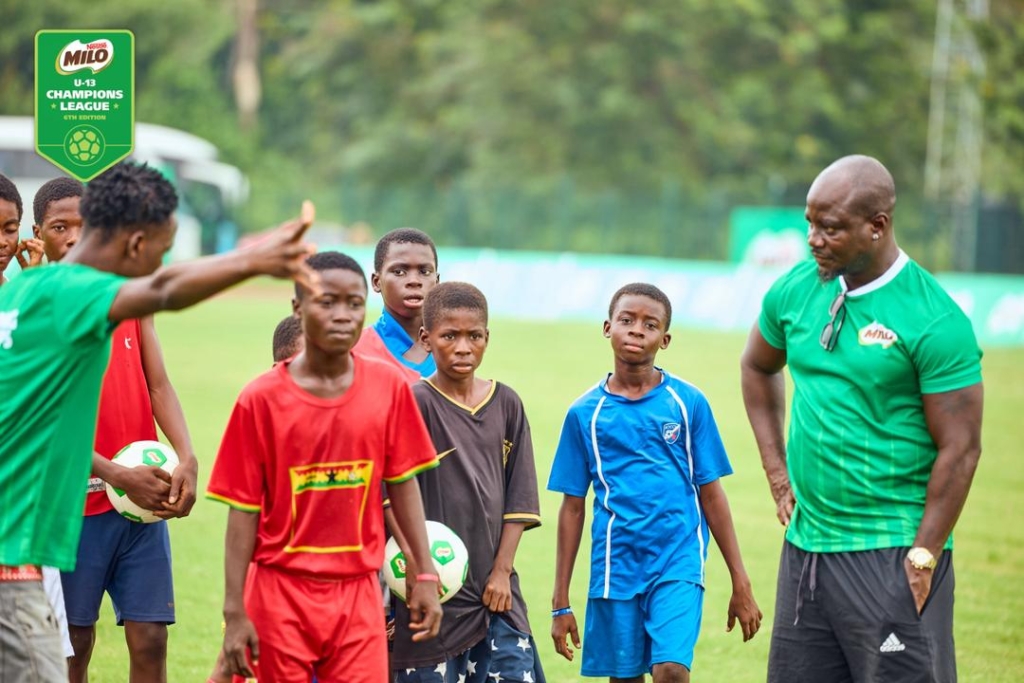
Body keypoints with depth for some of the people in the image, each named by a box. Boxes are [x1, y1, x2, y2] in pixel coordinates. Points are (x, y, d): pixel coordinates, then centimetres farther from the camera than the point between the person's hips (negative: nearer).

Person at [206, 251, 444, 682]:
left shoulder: (389, 388, 0)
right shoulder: (261, 399, -7)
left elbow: (402, 483, 8)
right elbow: (243, 512, -5)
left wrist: (424, 574, 5)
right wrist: (234, 612, -7)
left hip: (357, 594, 2)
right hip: (281, 592, -1)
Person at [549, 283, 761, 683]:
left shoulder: (688, 403, 1)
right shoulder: (585, 413, 4)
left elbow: (711, 494, 4)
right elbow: (572, 507, 8)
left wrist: (740, 584, 3)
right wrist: (560, 604, 8)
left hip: (678, 562, -2)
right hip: (615, 569, 2)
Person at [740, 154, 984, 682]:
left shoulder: (934, 320, -14)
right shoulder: (795, 291, 4)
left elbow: (960, 449, -12)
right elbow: (757, 367, 24)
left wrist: (923, 557, -15)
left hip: (892, 554, -6)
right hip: (805, 545, 6)